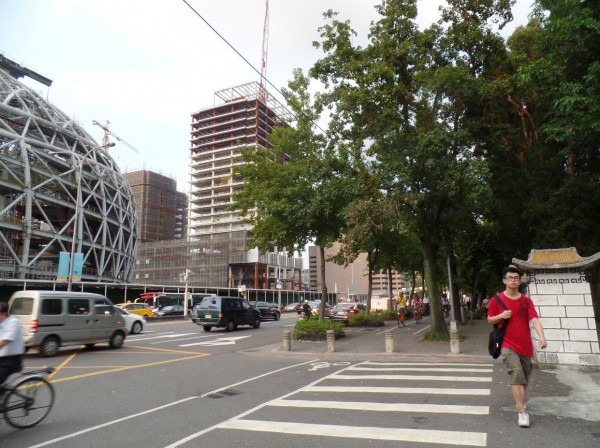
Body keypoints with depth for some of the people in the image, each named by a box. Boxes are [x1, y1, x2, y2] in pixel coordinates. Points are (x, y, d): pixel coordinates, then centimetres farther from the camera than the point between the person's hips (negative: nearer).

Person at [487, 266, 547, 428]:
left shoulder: (526, 301, 1)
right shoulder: (497, 299, -3)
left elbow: (534, 319, -12)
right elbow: (490, 319, 5)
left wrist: (542, 337, -27)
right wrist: (501, 316, -15)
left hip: (525, 346, 3)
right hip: (508, 345, -3)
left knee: (525, 378, 16)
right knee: (516, 375, -17)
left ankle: (520, 403, 41)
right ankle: (522, 412, -12)